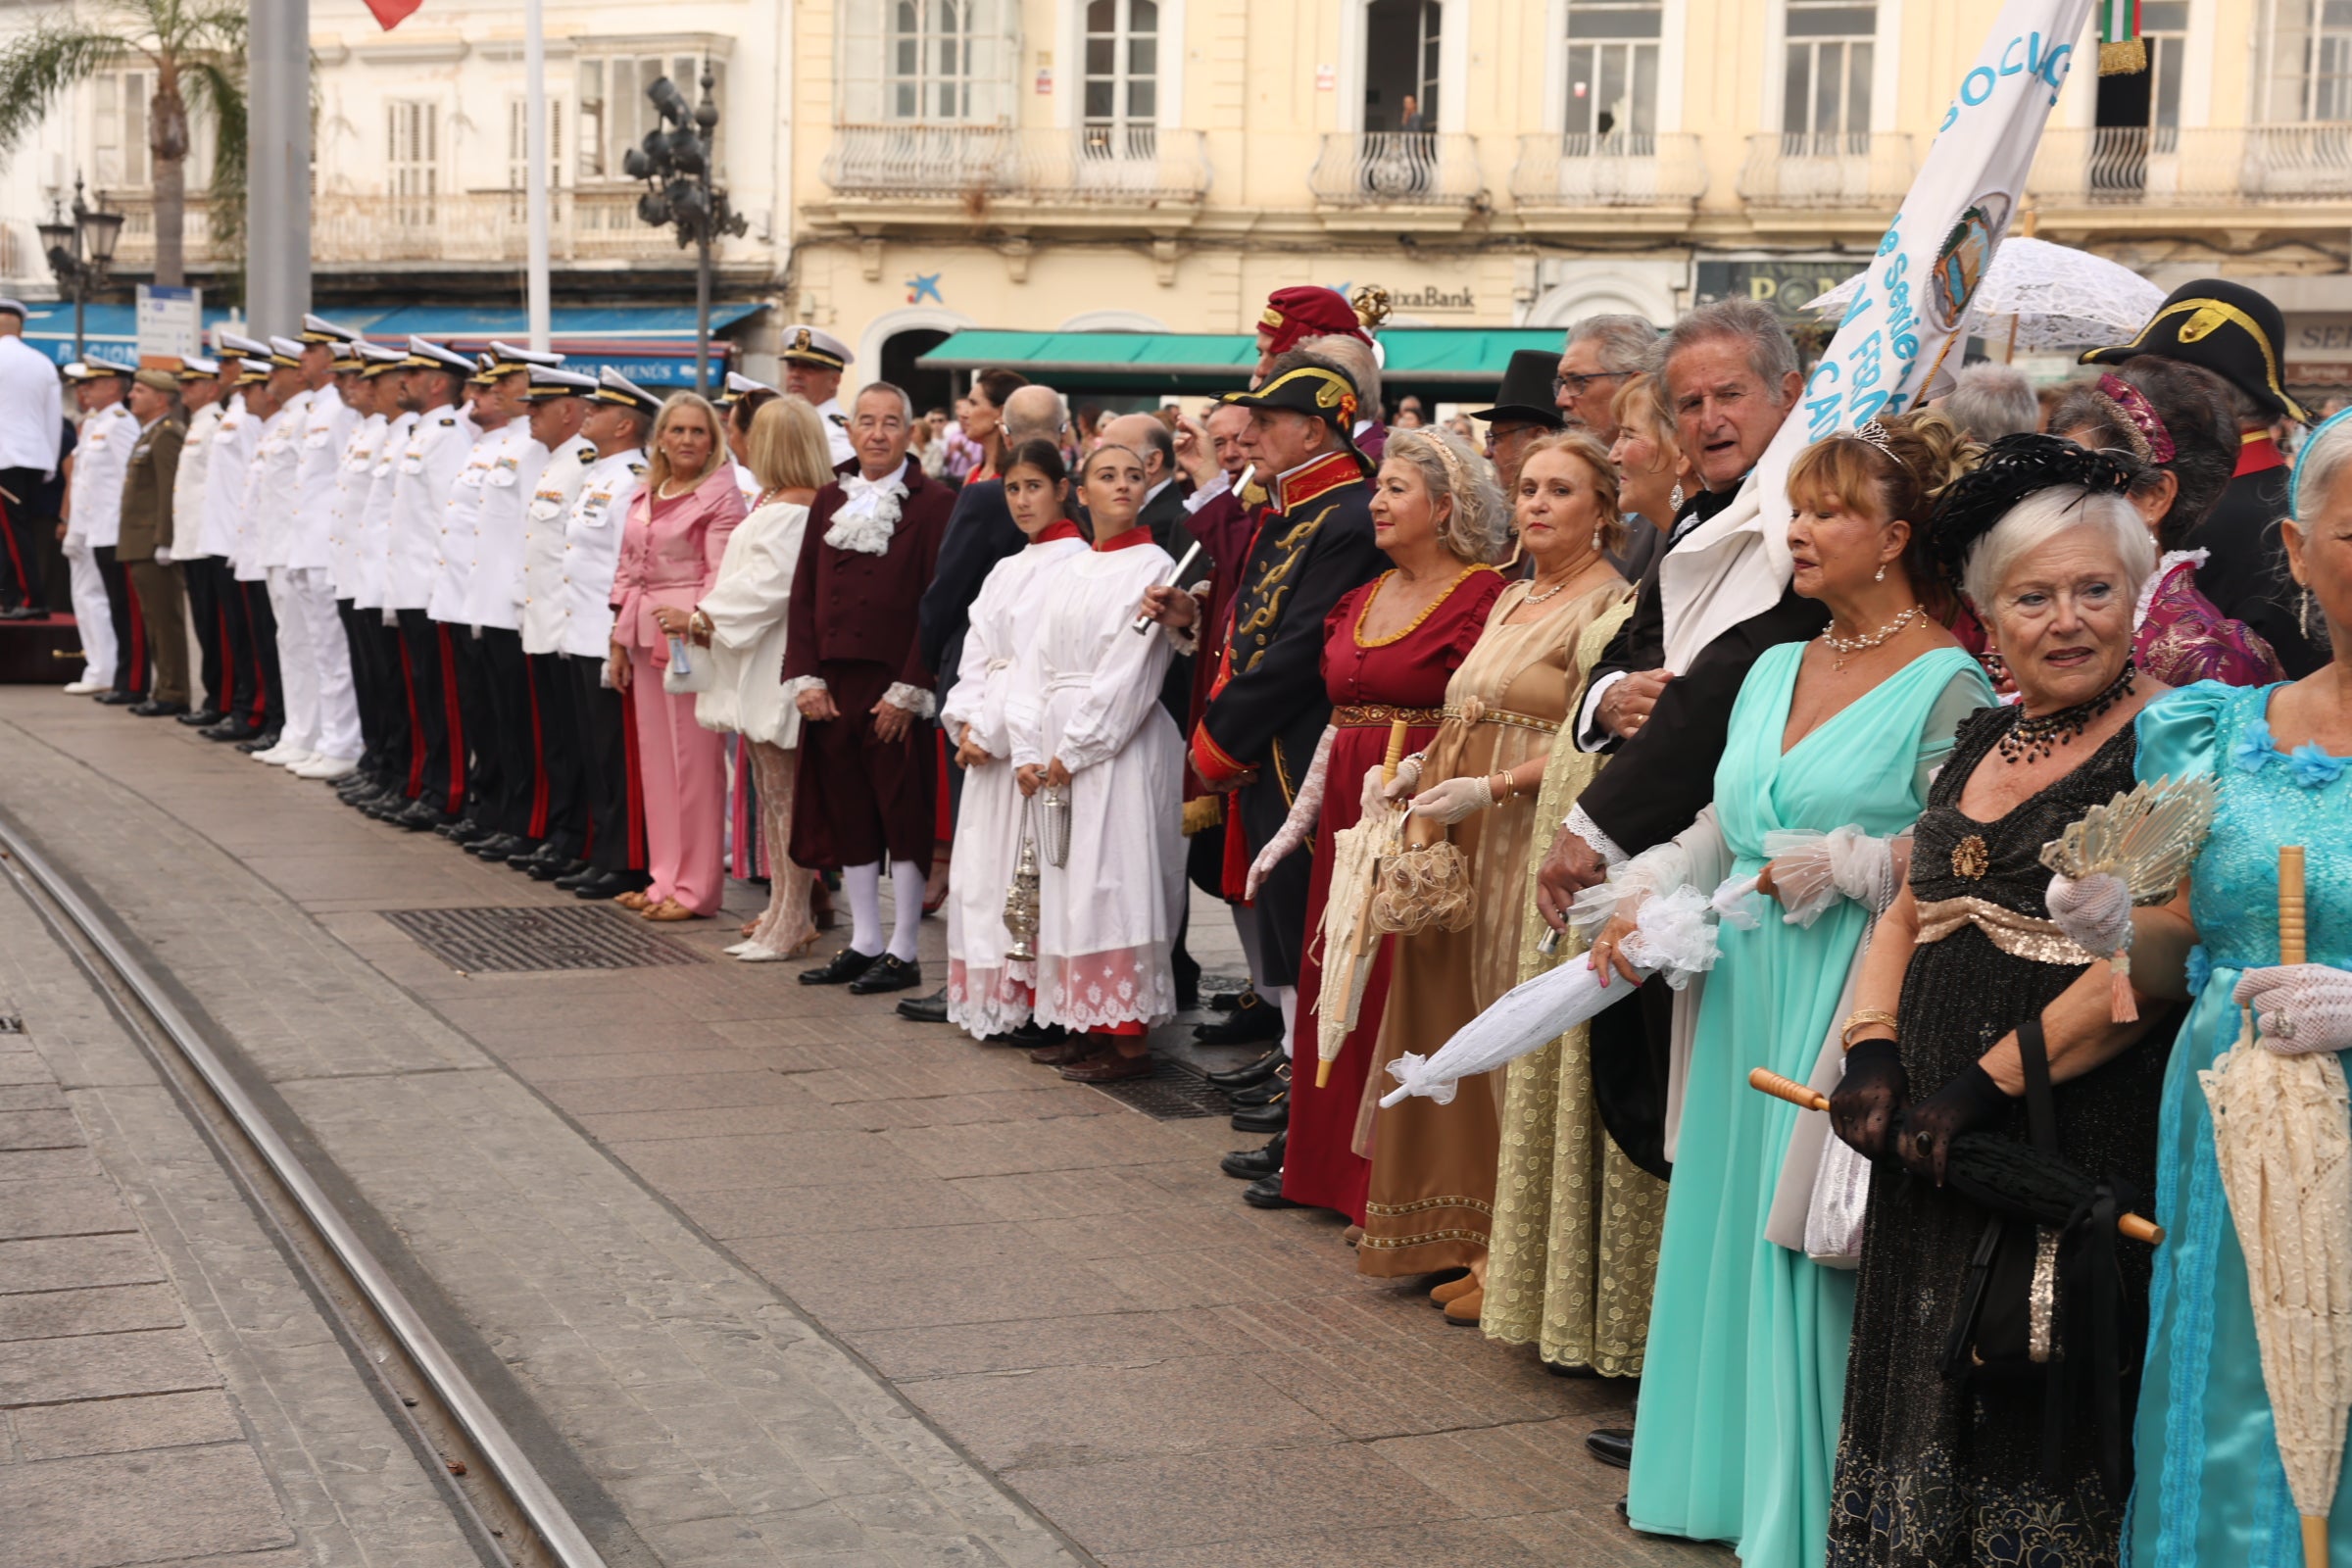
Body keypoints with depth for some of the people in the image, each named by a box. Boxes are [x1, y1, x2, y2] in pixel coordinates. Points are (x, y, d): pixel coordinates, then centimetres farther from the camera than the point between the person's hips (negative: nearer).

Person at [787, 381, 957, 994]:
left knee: (905, 817, 1)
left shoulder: (934, 505, -5)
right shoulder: (830, 501, 12)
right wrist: (806, 677, 0)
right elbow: (805, 593, 11)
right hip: (834, 686, 6)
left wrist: (908, 690, -14)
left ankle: (902, 954, 9)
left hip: (897, 687, -6)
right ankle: (864, 943, 21)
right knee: (847, 814, 11)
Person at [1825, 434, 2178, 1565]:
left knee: (2039, 1421, 0)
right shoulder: (1982, 742, 14)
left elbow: (2153, 960, -17)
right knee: (1925, 1398, 14)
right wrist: (1874, 1054, -2)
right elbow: (1909, 909, 16)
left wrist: (1992, 1083, -18)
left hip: (2079, 1140, -7)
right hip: (1931, 1137, 7)